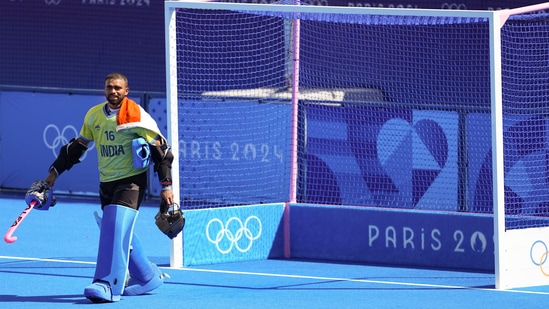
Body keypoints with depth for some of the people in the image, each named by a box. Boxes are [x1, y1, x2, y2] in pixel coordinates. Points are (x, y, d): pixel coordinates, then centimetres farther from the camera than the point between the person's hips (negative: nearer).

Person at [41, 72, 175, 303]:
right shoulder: (94, 115, 6)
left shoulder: (137, 116, -11)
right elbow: (77, 146, 19)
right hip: (107, 183, 6)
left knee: (115, 228, -21)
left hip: (131, 182, -6)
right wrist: (55, 172, 18)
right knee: (121, 233, 11)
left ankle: (108, 285, -28)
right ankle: (148, 277, 29)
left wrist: (166, 185, -12)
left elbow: (160, 149, -8)